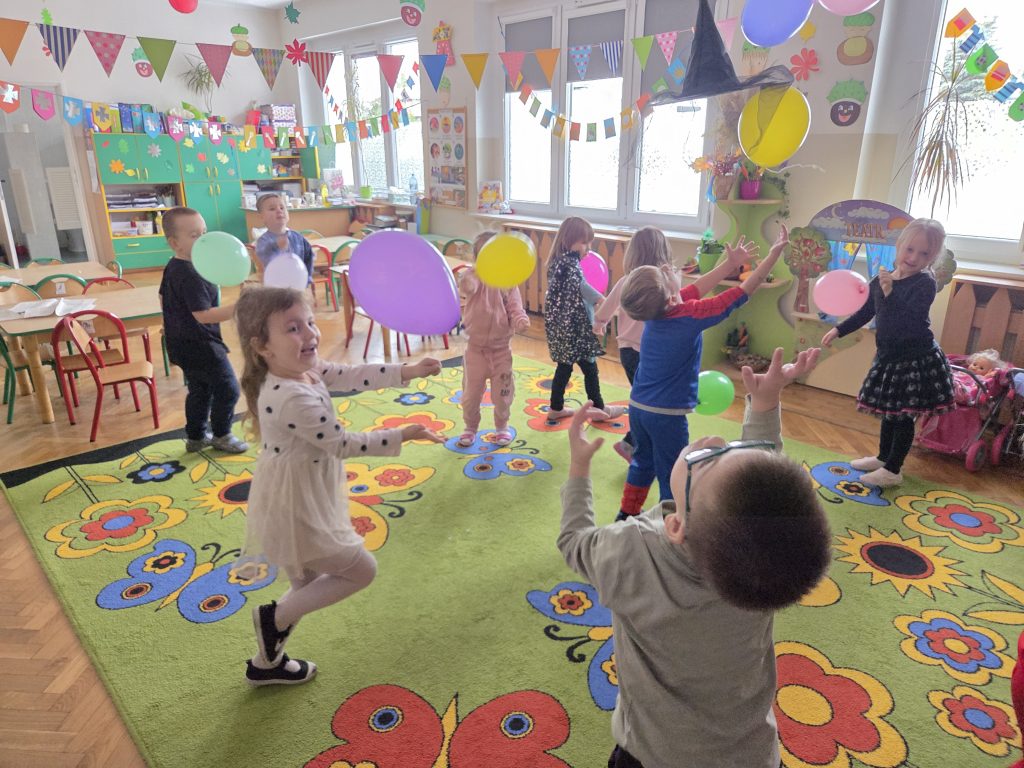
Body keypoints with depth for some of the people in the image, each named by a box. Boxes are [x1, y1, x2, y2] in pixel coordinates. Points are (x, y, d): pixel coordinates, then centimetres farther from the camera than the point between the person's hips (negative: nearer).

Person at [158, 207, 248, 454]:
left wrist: (175, 321, 34)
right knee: (227, 389, 4)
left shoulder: (173, 267, 6)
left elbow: (163, 299, 20)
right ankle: (221, 435, 19)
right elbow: (203, 315, -32)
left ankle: (196, 437, 32)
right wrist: (238, 307, -39)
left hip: (184, 344, 10)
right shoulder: (191, 276, -26)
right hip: (202, 345, -10)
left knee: (200, 390, 21)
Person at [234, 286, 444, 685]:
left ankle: (267, 662, 44)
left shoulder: (304, 368, -4)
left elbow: (354, 376, 4)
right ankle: (274, 616, 17)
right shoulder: (293, 399, -31)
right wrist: (402, 435, -15)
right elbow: (343, 444, -23)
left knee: (308, 586, 26)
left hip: (298, 503, 9)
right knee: (362, 570, 8)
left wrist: (409, 371, -1)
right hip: (296, 512, -9)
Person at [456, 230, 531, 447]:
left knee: (502, 392, 11)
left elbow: (515, 309, -6)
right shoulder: (472, 276, -9)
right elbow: (466, 288, -32)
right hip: (476, 346, -1)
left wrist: (520, 321, -28)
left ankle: (502, 426, 33)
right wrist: (479, 271, -49)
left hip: (501, 347, 1)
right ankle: (470, 427, 30)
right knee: (471, 391, 9)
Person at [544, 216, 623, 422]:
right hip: (574, 326, -9)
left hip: (561, 325, 9)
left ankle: (556, 408, 25)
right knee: (590, 368, 6)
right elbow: (581, 285, -37)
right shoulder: (571, 264, -19)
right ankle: (599, 408, 21)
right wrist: (602, 301, -45)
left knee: (564, 366, 18)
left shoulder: (559, 261, 10)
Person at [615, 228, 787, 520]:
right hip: (667, 414, -7)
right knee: (672, 478, 9)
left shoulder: (657, 310, -4)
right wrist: (774, 254, -7)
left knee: (642, 463, 24)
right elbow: (744, 291, -14)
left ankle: (626, 516, 36)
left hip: (637, 406, 7)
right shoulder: (691, 315, -21)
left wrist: (730, 264, 11)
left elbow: (695, 288, 10)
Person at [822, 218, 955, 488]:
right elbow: (865, 312, 17)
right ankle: (883, 458, 35)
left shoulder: (925, 283, -14)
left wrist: (890, 292, -37)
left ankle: (893, 470, 12)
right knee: (889, 411, 19)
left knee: (903, 415, 1)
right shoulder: (881, 280, 5)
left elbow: (912, 318, -29)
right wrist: (838, 330, 12)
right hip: (888, 355, 7)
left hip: (916, 359, -7)